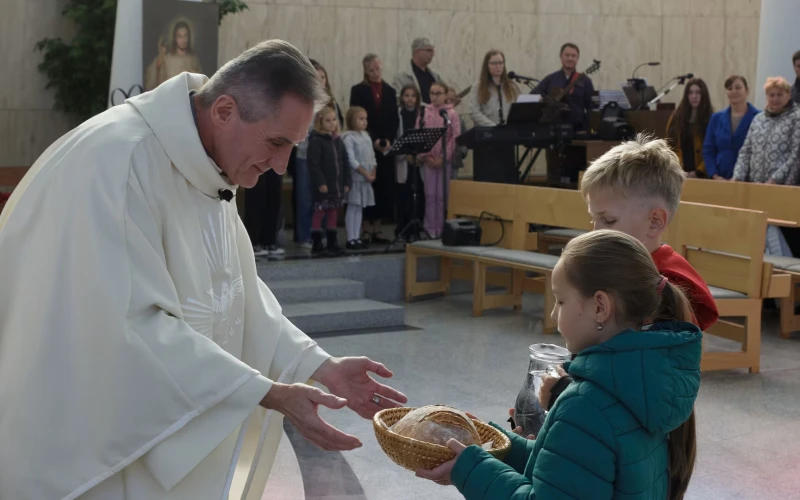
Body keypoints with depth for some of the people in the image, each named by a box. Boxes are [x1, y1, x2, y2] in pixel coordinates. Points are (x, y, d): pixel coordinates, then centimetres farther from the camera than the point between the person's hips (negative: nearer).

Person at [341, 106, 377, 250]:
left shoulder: (366, 135, 13)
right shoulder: (348, 137, -11)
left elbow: (372, 157, 14)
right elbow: (351, 160, -17)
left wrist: (373, 173, 0)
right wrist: (366, 174, -15)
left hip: (367, 178, 7)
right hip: (355, 178, -7)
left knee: (360, 207, 9)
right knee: (353, 207, -4)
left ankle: (357, 238, 14)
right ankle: (351, 239, -1)